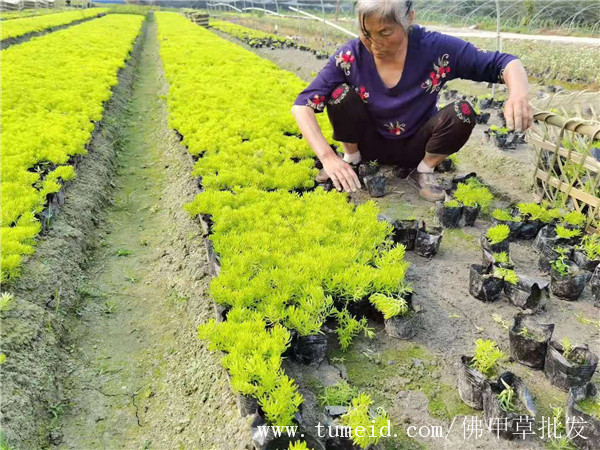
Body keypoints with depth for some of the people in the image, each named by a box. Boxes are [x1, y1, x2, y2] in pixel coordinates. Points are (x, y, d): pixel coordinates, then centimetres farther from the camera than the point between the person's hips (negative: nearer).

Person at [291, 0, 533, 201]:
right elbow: (302, 105, -23)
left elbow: (503, 63, -19)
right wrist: (328, 157, -38)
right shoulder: (350, 56, -22)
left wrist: (518, 93, -44)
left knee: (462, 112, -28)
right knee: (340, 94, -27)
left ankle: (423, 171, -1)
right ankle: (351, 158, 1)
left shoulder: (435, 48, -23)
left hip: (415, 147, 0)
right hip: (371, 143, 0)